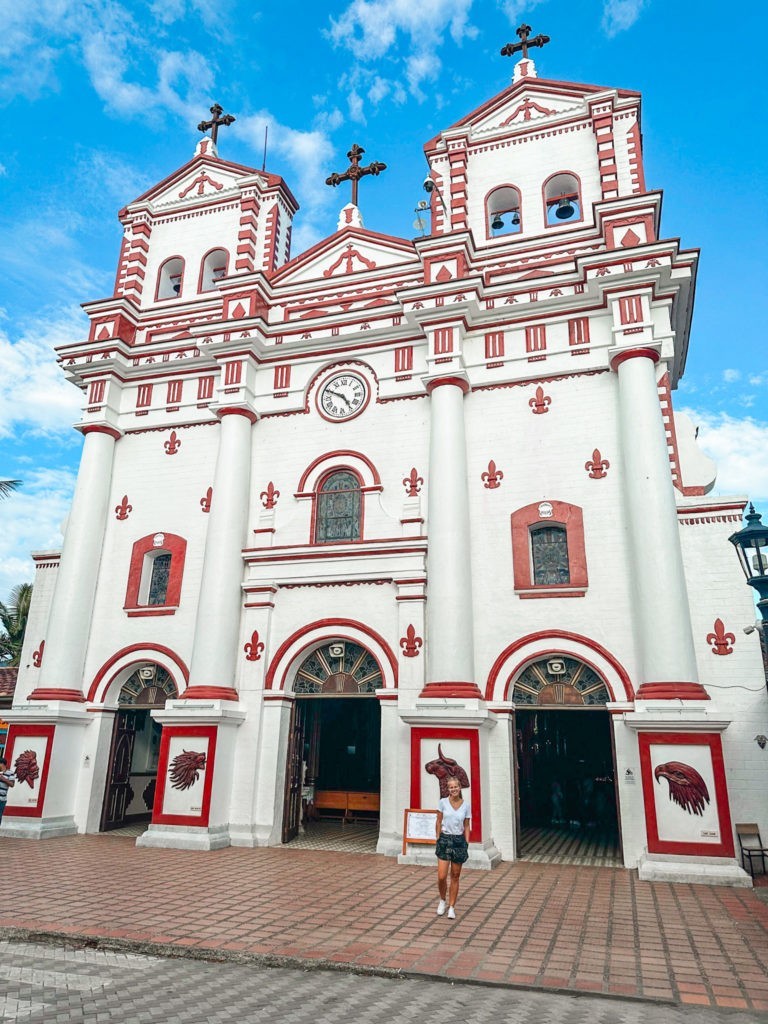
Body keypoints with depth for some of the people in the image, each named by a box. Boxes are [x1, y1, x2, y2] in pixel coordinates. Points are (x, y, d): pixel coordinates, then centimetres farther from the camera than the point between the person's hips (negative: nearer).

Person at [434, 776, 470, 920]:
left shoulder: (466, 805, 0)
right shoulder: (443, 802, -3)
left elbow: (466, 826, 6)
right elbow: (439, 822, 3)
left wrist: (467, 843, 0)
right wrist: (438, 839, 0)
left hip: (459, 840, 1)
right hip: (445, 839, -1)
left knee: (455, 876, 8)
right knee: (441, 877, -4)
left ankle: (451, 907, 21)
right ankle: (442, 901, 23)